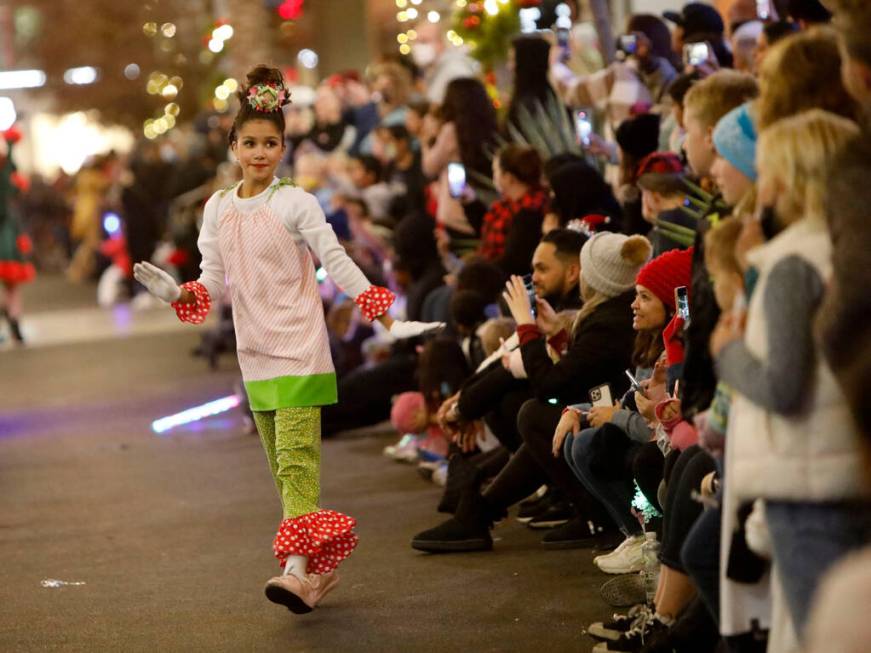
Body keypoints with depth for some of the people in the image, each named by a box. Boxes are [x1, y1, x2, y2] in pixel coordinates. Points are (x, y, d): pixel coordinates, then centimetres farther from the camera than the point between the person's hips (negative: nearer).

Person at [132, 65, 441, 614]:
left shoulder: (295, 202, -6)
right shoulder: (218, 209, 8)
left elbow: (337, 262, -6)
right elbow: (213, 282, 11)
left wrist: (387, 319, -12)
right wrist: (175, 292, -10)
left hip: (299, 344, -6)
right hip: (254, 349, 6)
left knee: (296, 454, -16)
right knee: (283, 462, 8)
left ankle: (300, 569, -24)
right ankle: (321, 565, 16)